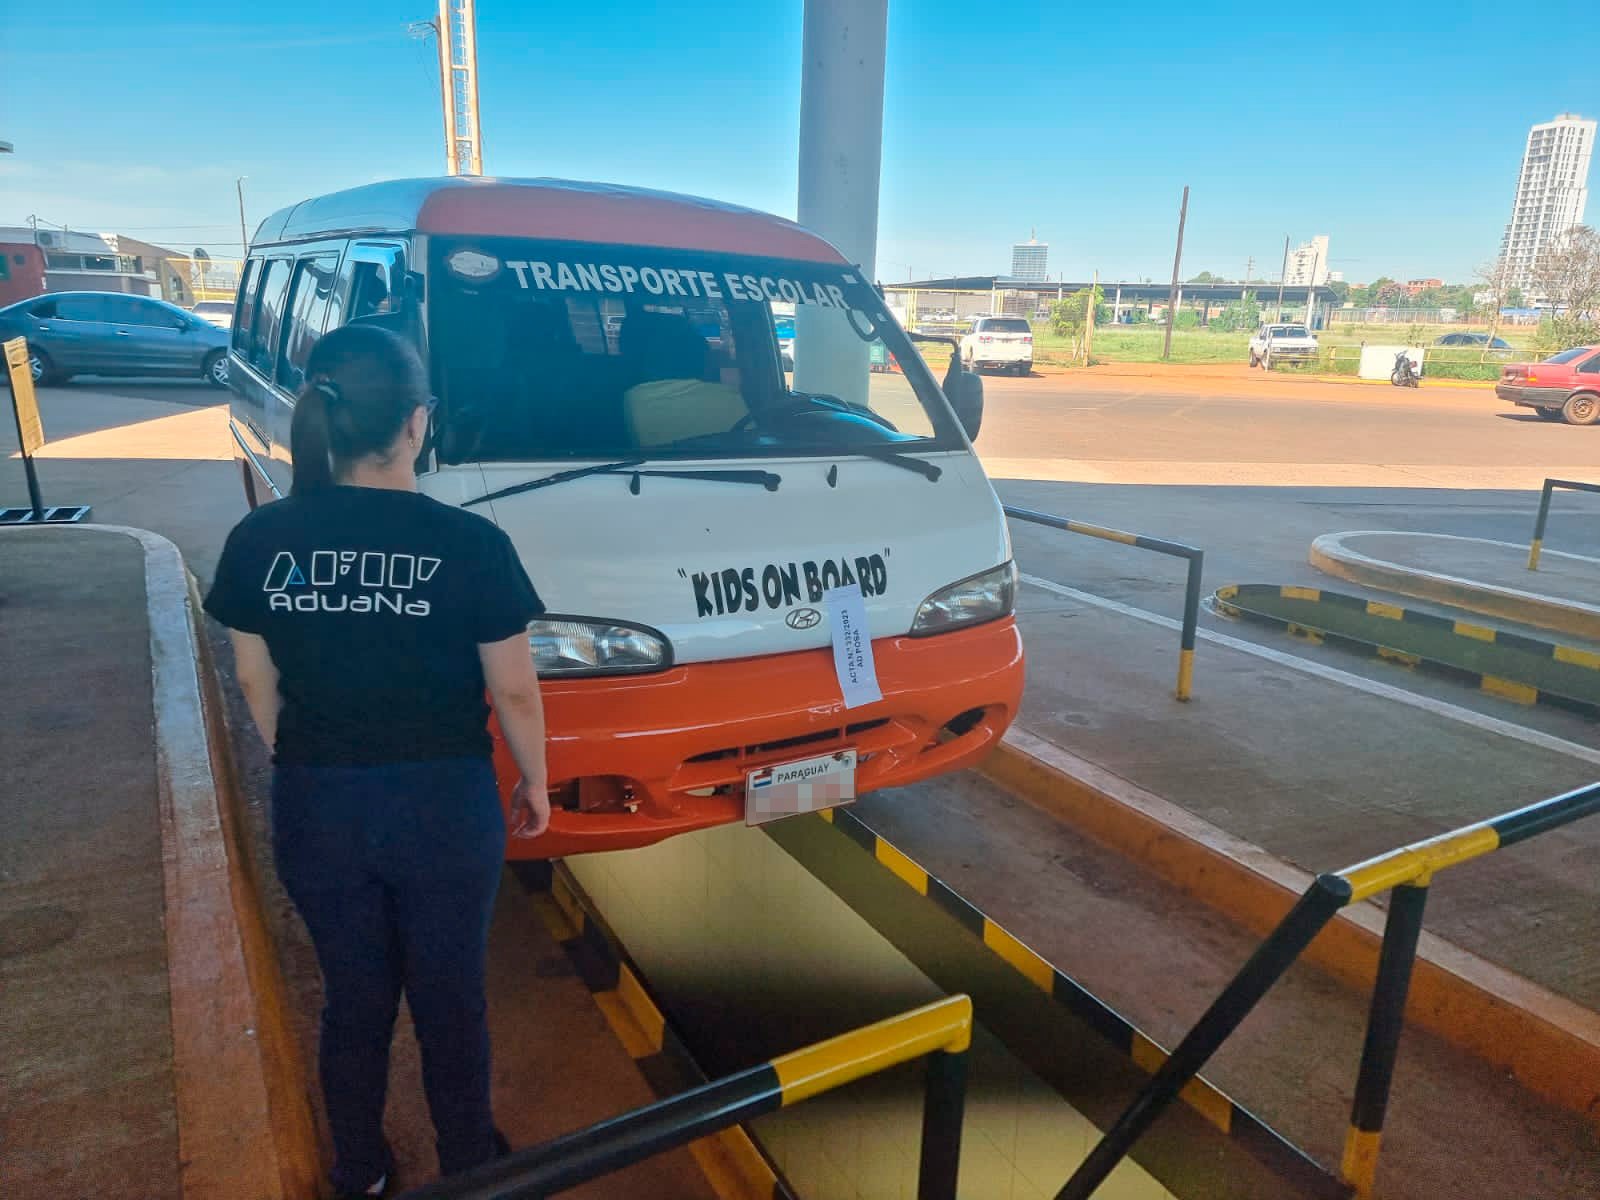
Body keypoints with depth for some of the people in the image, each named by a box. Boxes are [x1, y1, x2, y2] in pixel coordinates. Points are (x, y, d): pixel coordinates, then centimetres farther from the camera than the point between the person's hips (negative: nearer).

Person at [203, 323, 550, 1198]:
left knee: (353, 999, 24)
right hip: (443, 808, -2)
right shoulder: (470, 545, -18)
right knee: (450, 1001, 20)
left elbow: (258, 685, 4)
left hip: (314, 810, 3)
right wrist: (535, 782, 7)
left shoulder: (259, 542, -8)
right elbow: (514, 694, -10)